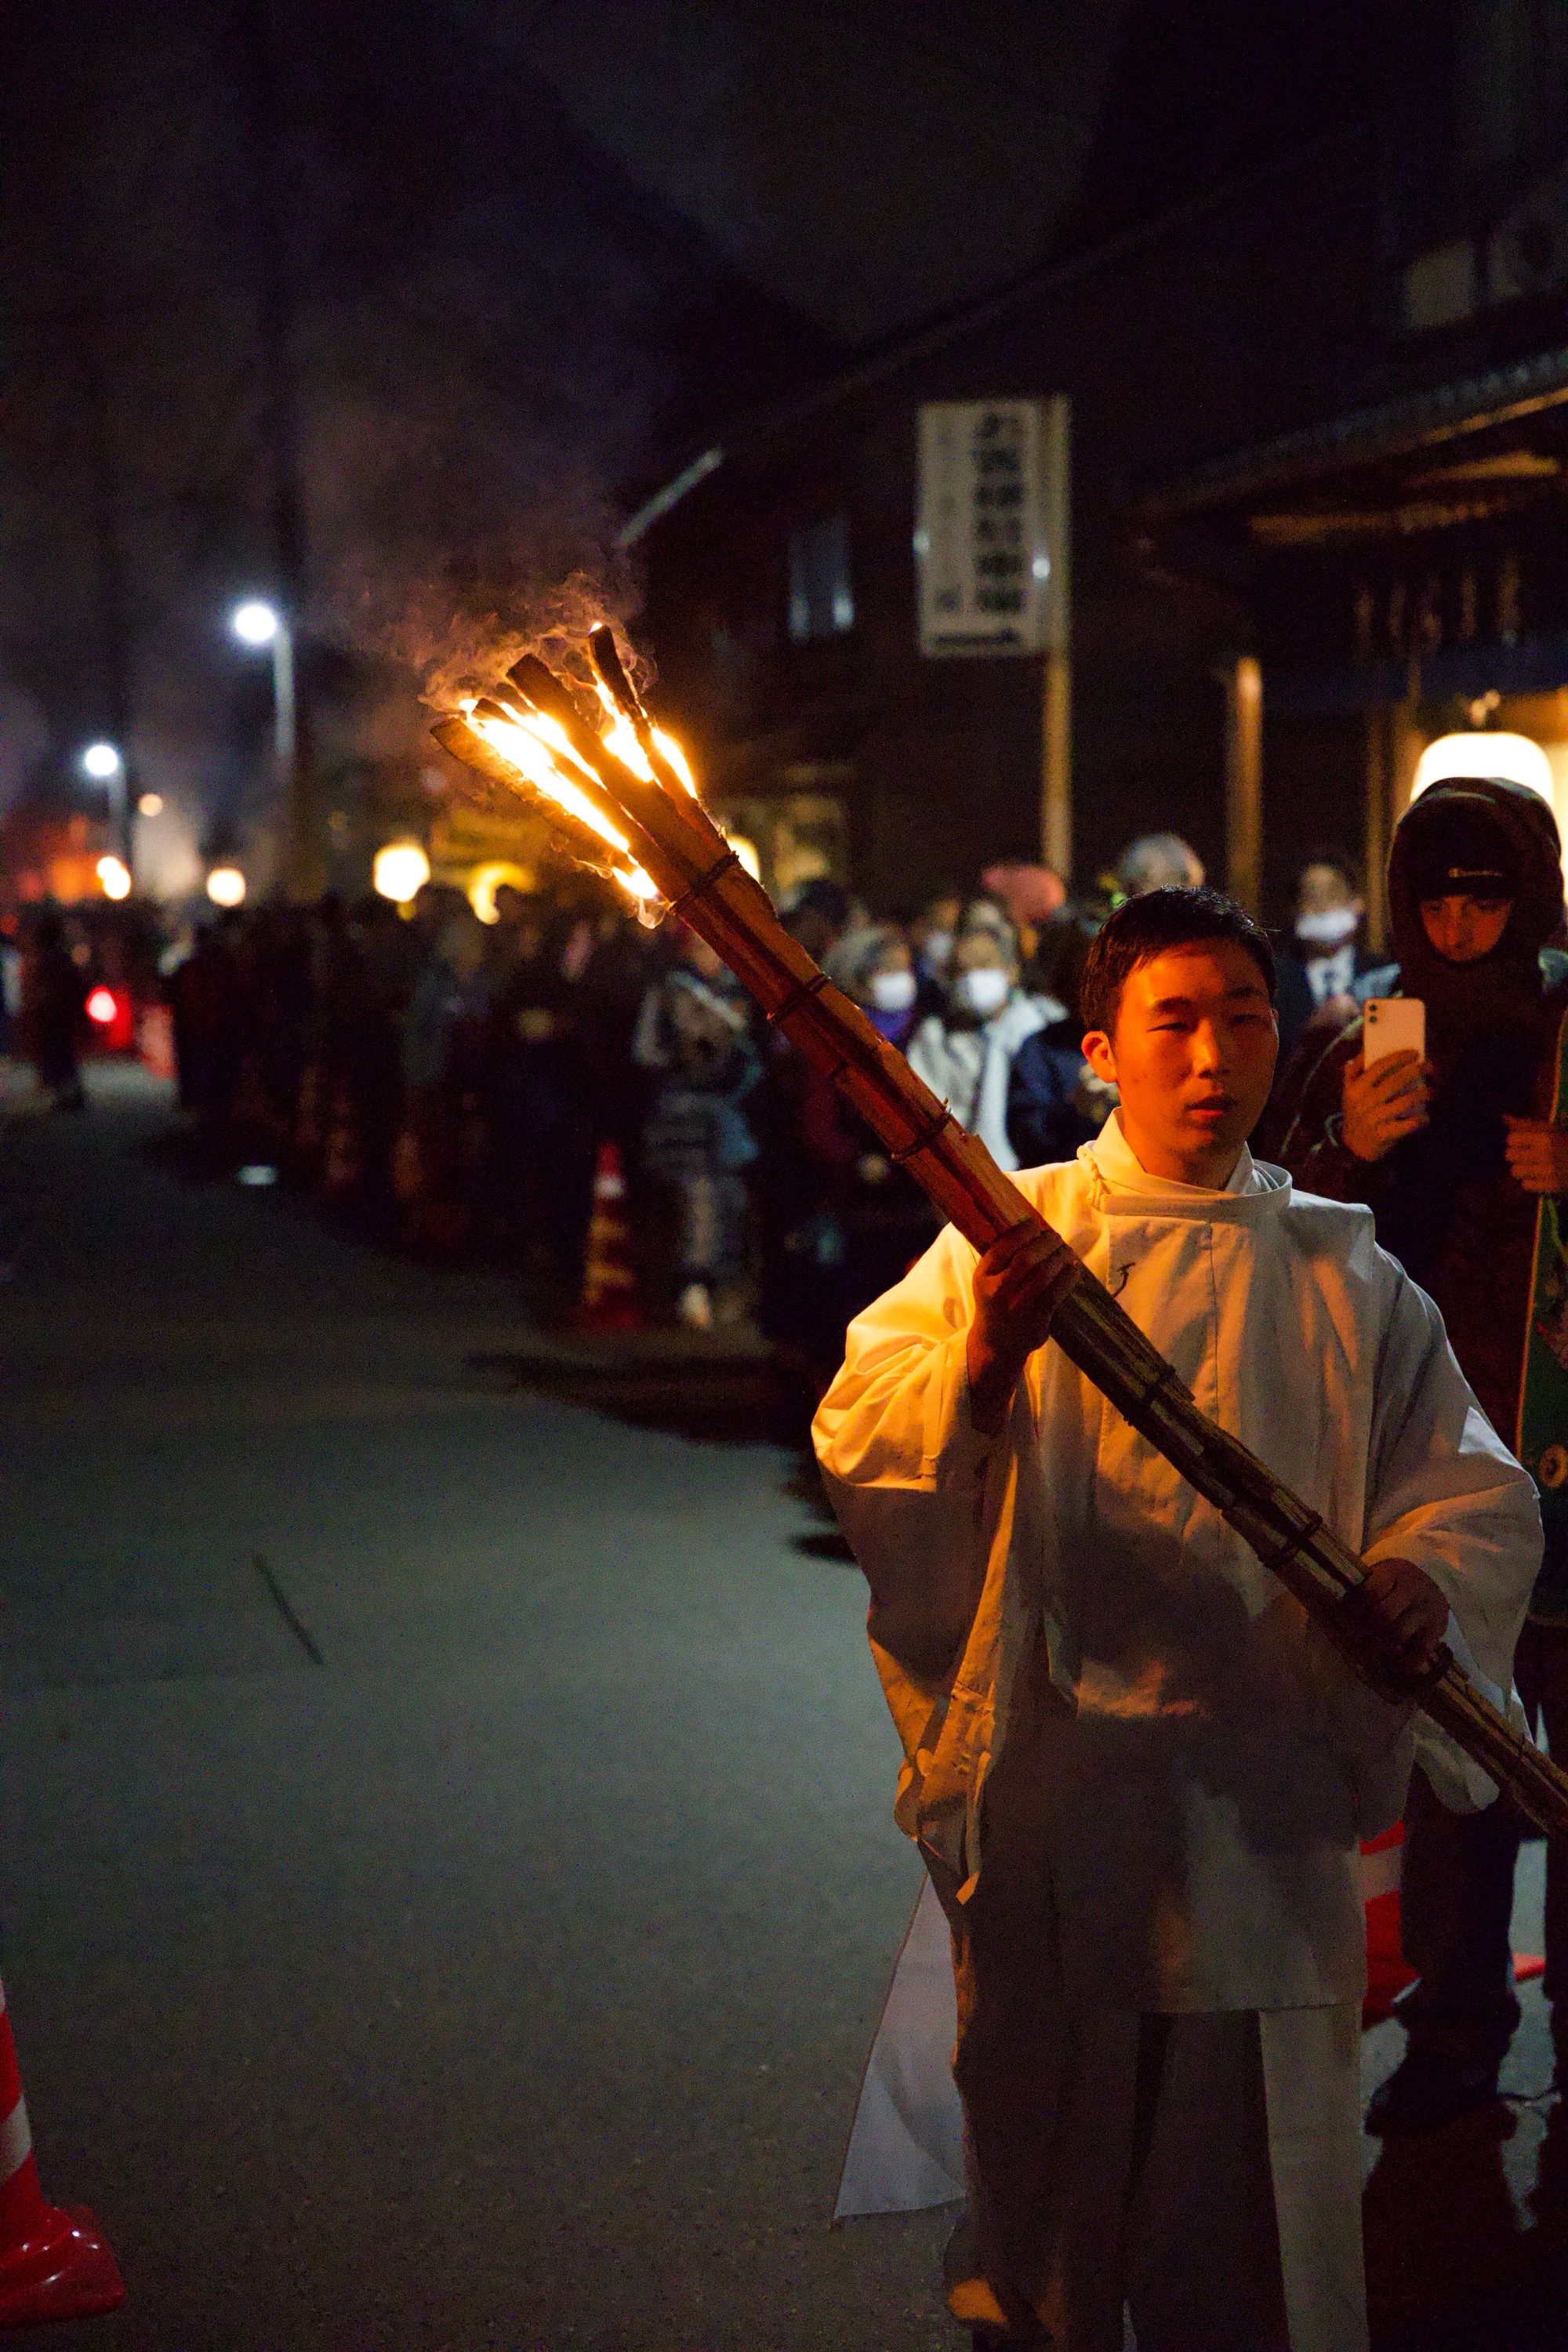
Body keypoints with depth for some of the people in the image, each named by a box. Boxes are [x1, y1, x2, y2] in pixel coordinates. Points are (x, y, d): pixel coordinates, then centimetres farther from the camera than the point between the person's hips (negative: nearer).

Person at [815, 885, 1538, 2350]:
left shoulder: (1342, 1274, 8)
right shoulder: (1010, 1235, 4)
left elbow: (1474, 1488, 8)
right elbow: (855, 1443, -5)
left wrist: (1422, 1578, -14)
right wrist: (981, 1364, -24)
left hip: (1266, 1797, 1)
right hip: (1048, 1778, -1)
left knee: (1260, 2157, 6)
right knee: (1041, 2136, 11)